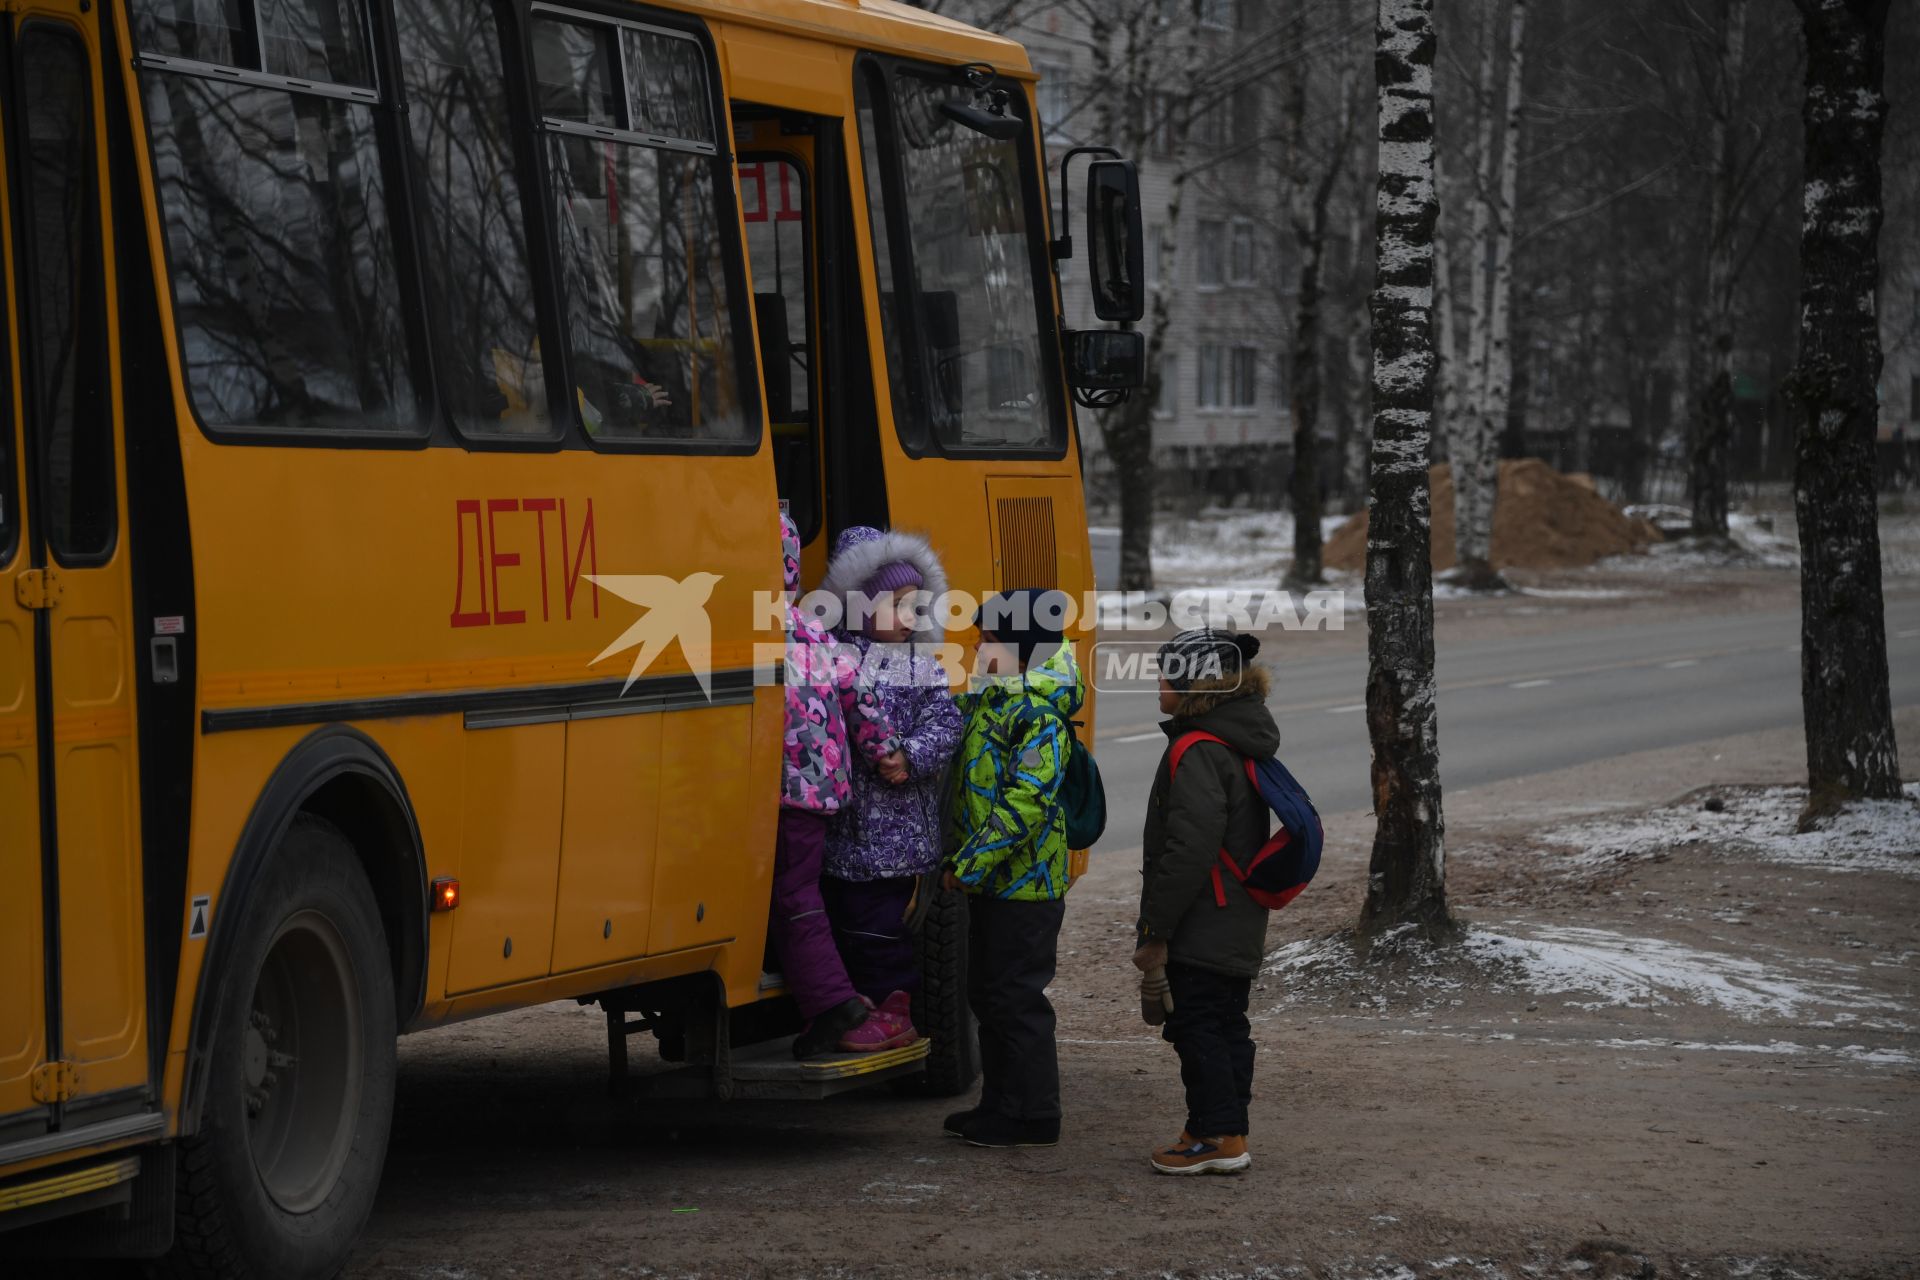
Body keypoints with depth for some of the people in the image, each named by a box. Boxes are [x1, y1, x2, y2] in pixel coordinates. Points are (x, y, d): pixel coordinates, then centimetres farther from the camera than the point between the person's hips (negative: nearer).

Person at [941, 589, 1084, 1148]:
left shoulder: (1038, 715, -17)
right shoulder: (990, 702, 13)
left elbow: (1027, 803, -25)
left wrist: (970, 865, -23)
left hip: (1025, 883, -10)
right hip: (994, 882, 10)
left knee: (1016, 998, -4)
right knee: (989, 994, 16)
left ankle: (1032, 1117, 2)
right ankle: (1000, 1105, 25)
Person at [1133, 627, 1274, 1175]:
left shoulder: (1198, 753, -20)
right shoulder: (1245, 746, 12)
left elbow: (1189, 850, -24)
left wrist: (1155, 932, -19)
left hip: (1201, 934, -10)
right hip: (1240, 930, 10)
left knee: (1195, 1024, -3)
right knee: (1227, 1023, 15)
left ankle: (1217, 1137, -1)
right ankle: (1230, 1134, 21)